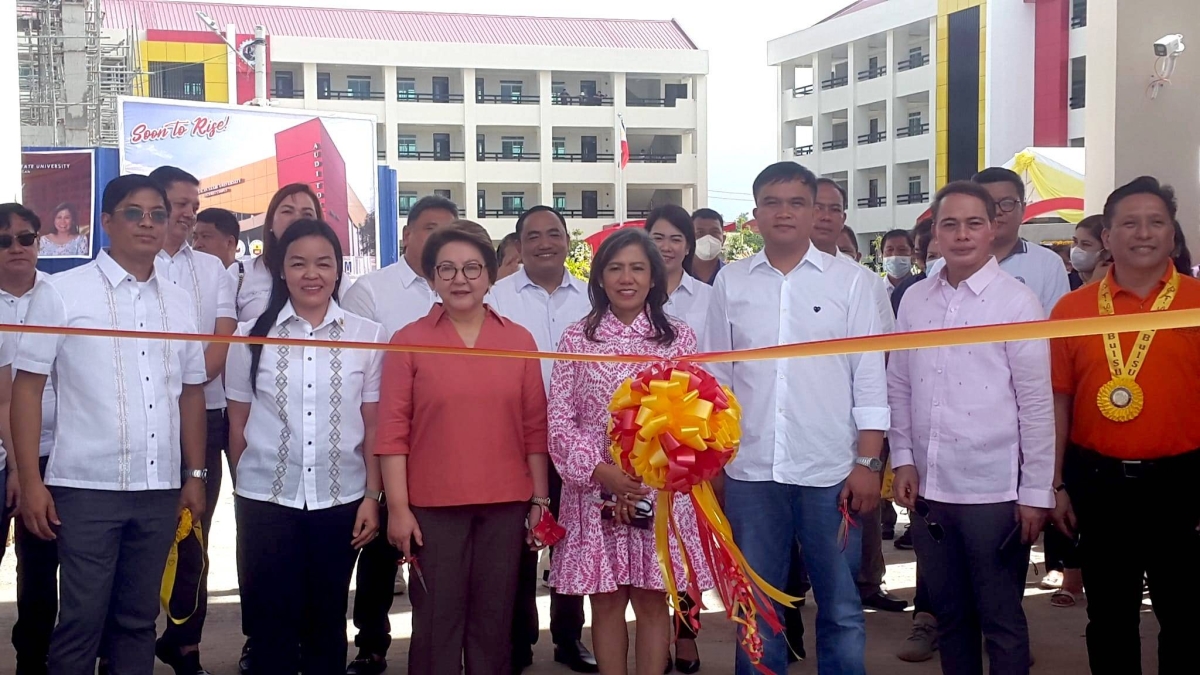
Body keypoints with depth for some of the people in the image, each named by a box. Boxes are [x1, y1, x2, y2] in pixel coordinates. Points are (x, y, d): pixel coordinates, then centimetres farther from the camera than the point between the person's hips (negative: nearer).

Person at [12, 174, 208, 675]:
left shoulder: (179, 303, 11)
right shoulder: (61, 293, -2)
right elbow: (27, 387, -3)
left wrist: (195, 474, 11)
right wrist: (31, 482, -9)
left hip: (159, 488, 4)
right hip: (86, 487, -4)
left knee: (138, 619, 11)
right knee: (81, 621, 1)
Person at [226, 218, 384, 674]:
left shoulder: (368, 336, 1)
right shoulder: (251, 337, 1)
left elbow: (373, 426, 2)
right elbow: (238, 423, 8)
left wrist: (373, 496, -2)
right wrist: (243, 489, 11)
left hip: (340, 499, 0)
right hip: (266, 499, 0)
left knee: (327, 622, 12)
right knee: (270, 624, 5)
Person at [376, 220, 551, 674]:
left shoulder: (519, 340, 6)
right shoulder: (409, 341, 0)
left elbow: (535, 427, 7)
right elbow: (393, 430, -3)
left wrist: (540, 499, 5)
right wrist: (398, 507, -7)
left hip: (505, 505, 2)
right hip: (433, 507, -2)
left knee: (494, 620, 11)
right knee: (436, 622, 6)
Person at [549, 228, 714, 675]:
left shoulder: (679, 337, 3)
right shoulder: (576, 338, 3)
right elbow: (559, 420, -1)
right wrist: (602, 471, -15)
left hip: (660, 490, 0)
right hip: (594, 489, 1)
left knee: (652, 601, 6)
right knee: (605, 602, 7)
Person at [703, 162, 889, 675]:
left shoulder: (849, 280, 1)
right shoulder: (731, 282, 6)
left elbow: (869, 377, 0)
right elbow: (716, 377, 9)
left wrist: (867, 463, -5)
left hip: (830, 470, -1)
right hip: (750, 471, 2)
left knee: (841, 608, 9)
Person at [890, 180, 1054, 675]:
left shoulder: (1017, 302, -7)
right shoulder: (914, 300, 6)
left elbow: (1036, 402, -7)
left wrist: (1036, 492, -8)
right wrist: (903, 459, 4)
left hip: (994, 491, -4)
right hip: (928, 489, 4)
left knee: (1001, 620, 7)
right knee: (949, 615, 17)